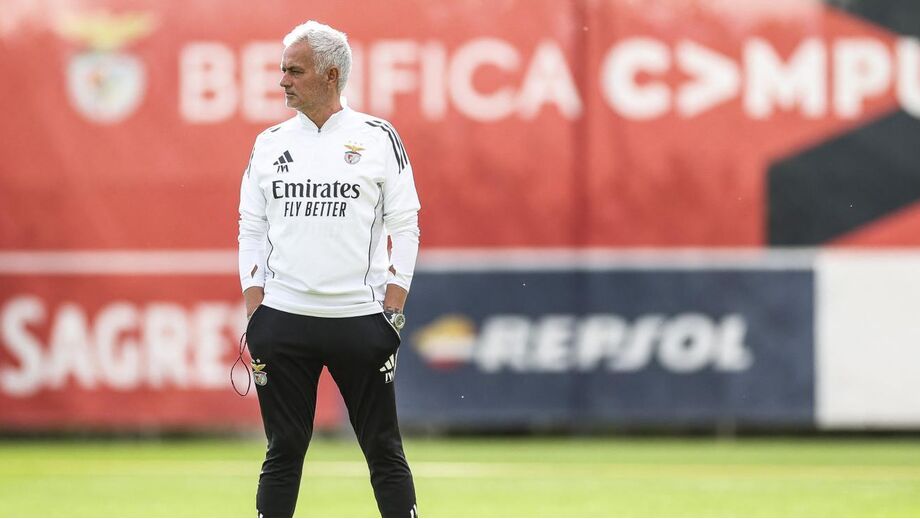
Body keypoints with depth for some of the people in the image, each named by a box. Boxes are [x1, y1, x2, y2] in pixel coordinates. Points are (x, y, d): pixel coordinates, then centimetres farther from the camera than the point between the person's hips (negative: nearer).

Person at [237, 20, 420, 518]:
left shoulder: (378, 138, 1)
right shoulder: (270, 144, 9)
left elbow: (404, 228, 1)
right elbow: (251, 232, 10)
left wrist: (393, 314, -7)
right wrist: (254, 318, 1)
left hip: (360, 320, -2)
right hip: (284, 322, 2)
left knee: (384, 450, 1)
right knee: (284, 451, 5)